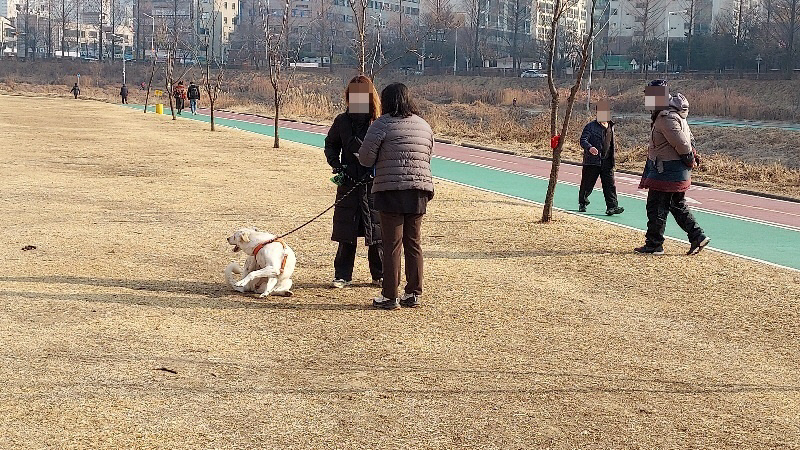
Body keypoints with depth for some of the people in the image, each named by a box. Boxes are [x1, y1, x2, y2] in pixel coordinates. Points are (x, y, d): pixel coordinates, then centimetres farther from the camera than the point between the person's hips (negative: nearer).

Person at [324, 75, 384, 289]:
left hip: (375, 184, -2)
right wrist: (336, 165, 2)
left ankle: (380, 275, 16)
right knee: (346, 232, 5)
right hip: (348, 183, 2)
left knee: (377, 231, 3)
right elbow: (330, 145, 17)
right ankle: (342, 275, 14)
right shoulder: (342, 121, 6)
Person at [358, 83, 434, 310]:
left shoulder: (383, 124, -5)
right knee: (413, 243, 13)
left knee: (392, 244, -1)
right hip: (420, 190, 5)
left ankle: (389, 297, 2)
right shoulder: (424, 126, 13)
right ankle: (413, 293, 16)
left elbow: (365, 158, -6)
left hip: (391, 190, -5)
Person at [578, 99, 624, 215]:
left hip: (607, 162, 5)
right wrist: (589, 148, -36)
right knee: (587, 184, 7)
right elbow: (583, 140, -15)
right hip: (592, 161, -4)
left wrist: (612, 159, 21)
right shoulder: (591, 126, -6)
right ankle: (582, 203, 28)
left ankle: (612, 207, -8)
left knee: (609, 184, -5)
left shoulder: (611, 126, 14)